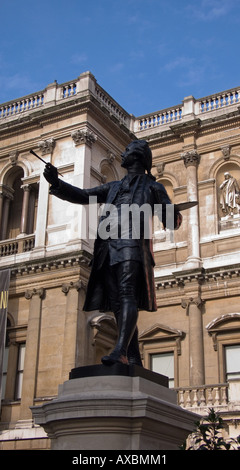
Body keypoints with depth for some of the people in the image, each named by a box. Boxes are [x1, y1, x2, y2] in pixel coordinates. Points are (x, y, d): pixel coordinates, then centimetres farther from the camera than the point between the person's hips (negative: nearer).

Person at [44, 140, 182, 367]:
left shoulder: (154, 188, 22)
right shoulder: (114, 187, 35)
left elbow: (171, 222, 16)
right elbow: (82, 196, 27)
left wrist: (176, 214, -9)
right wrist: (56, 183, 13)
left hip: (132, 241, -5)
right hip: (107, 246, 5)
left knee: (127, 294, -23)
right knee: (117, 304, -4)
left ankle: (120, 351, -37)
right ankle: (134, 361, -4)